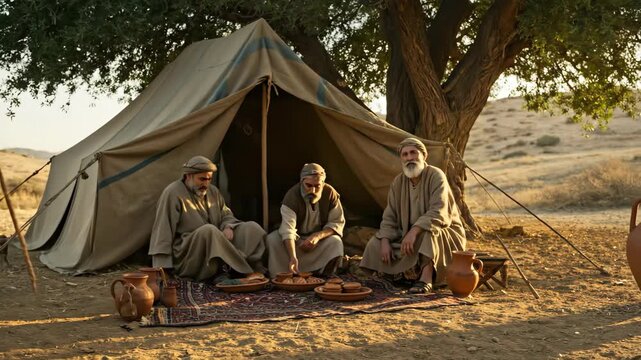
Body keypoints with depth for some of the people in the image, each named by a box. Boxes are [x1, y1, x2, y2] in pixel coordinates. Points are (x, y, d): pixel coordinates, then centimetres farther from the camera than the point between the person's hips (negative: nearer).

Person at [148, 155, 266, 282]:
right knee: (209, 231, -37)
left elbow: (226, 215, 20)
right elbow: (162, 232, -15)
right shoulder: (173, 194, -11)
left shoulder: (213, 191, 12)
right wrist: (161, 270, -21)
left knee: (252, 228, -8)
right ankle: (247, 273, -31)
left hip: (218, 246, 7)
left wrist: (228, 227, -7)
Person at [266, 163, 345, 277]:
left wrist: (318, 236, -29)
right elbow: (288, 229, -36)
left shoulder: (330, 193, -16)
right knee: (272, 240, -28)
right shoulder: (292, 196, -25)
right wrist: (293, 257, -51)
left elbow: (337, 223, -10)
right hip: (296, 238, -1)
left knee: (335, 242, -30)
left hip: (320, 237, 1)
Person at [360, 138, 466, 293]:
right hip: (410, 235, 6)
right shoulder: (398, 181, 1)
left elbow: (437, 213, -31)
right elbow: (389, 216, 2)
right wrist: (385, 242, -15)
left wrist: (414, 231, -43)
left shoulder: (435, 176, -18)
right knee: (375, 244, -9)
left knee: (429, 231, -40)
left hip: (444, 236, -6)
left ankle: (426, 279, -36)